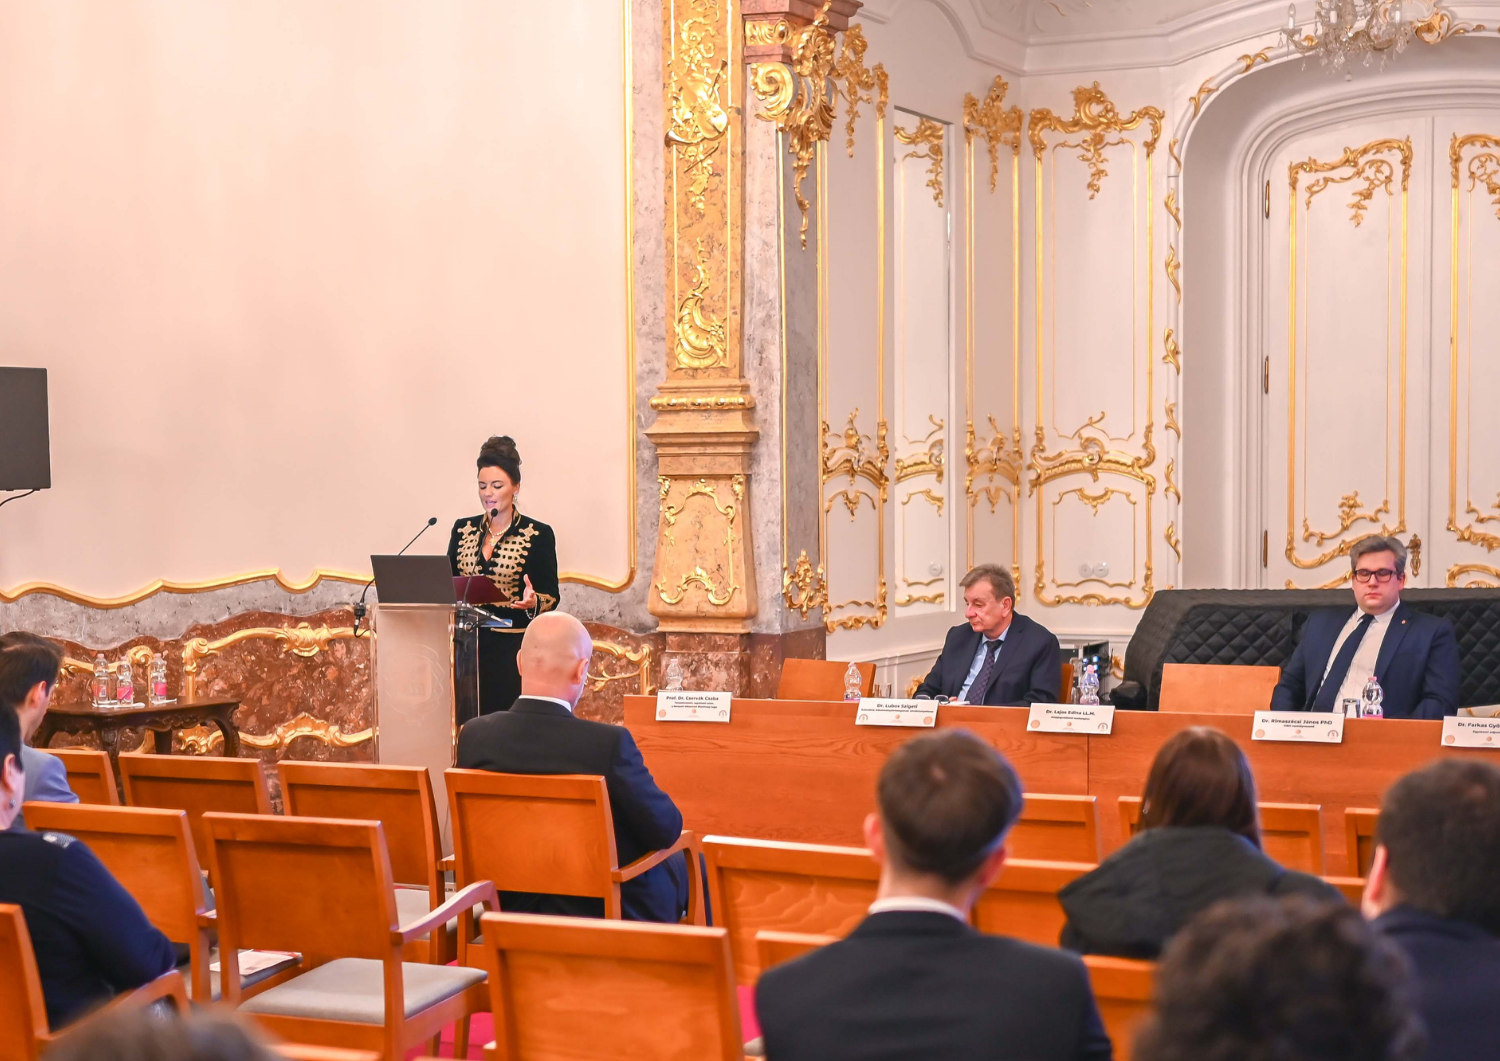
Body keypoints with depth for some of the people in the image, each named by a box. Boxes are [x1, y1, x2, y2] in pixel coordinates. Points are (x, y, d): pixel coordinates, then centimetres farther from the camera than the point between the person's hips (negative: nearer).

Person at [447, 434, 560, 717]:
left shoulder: (538, 534, -1)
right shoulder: (463, 529, 12)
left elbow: (551, 596, -1)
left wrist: (533, 602, -22)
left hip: (513, 649, -3)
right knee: (467, 722, -2)